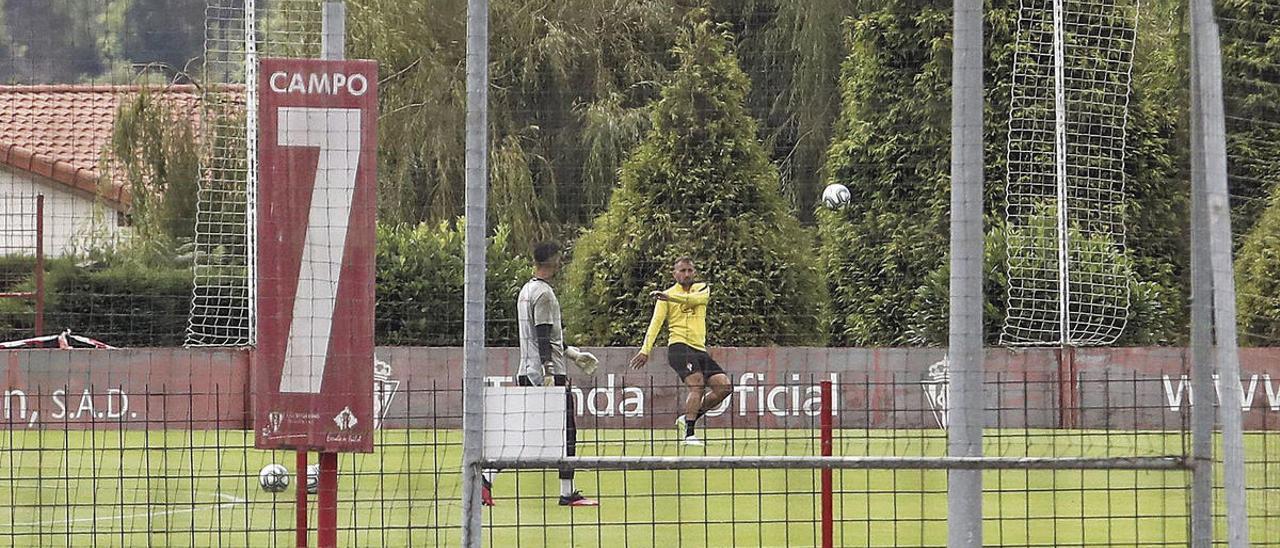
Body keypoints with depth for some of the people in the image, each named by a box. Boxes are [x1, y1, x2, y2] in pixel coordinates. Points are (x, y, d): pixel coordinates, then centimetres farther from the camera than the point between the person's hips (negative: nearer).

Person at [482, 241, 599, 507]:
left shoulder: (526, 290, 18)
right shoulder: (544, 293, -12)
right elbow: (543, 337, -19)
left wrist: (573, 353, 30)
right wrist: (549, 373, -22)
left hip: (527, 373, 9)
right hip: (550, 373, -9)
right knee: (566, 432, 0)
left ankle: (486, 478, -7)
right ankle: (567, 493, 2)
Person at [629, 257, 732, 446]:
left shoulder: (702, 289, 15)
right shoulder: (666, 297, 7)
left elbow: (697, 299, -9)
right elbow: (656, 323, -2)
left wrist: (670, 297, -25)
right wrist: (645, 350, -16)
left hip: (699, 349, 5)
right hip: (679, 345, -5)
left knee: (724, 386, -5)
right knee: (697, 383, -26)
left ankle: (687, 419, 8)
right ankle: (689, 434, -28)